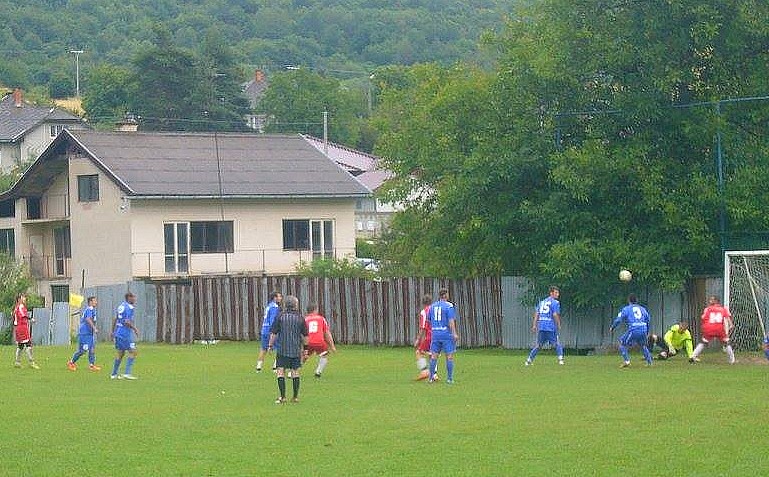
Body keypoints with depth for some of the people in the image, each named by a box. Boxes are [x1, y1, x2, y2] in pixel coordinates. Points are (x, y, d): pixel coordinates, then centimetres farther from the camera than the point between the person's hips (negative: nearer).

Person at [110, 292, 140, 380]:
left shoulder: (121, 306, 13)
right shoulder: (129, 307, -12)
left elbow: (115, 319, 18)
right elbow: (127, 322, -20)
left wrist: (113, 331, 25)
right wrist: (135, 329, -9)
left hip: (118, 332, 9)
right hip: (126, 333, -9)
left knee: (120, 353, 16)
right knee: (133, 352, -5)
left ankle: (114, 374, 18)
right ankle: (127, 373, -12)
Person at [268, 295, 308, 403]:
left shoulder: (280, 317, -3)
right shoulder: (300, 318, 1)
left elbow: (273, 333, -4)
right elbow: (305, 337, 6)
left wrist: (270, 345, 7)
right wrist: (304, 346, 21)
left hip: (282, 350, -2)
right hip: (296, 350, 2)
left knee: (281, 372, 0)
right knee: (295, 372, 10)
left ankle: (282, 396, -8)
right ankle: (295, 397, 11)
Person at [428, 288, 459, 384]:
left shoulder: (432, 306, 11)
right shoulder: (449, 306, -7)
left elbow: (429, 320, 16)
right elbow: (451, 320, -15)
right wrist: (454, 333, -17)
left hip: (435, 334, 5)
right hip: (447, 333, -5)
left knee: (434, 356, 8)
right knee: (449, 356, 1)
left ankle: (431, 377, 8)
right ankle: (449, 378, -1)